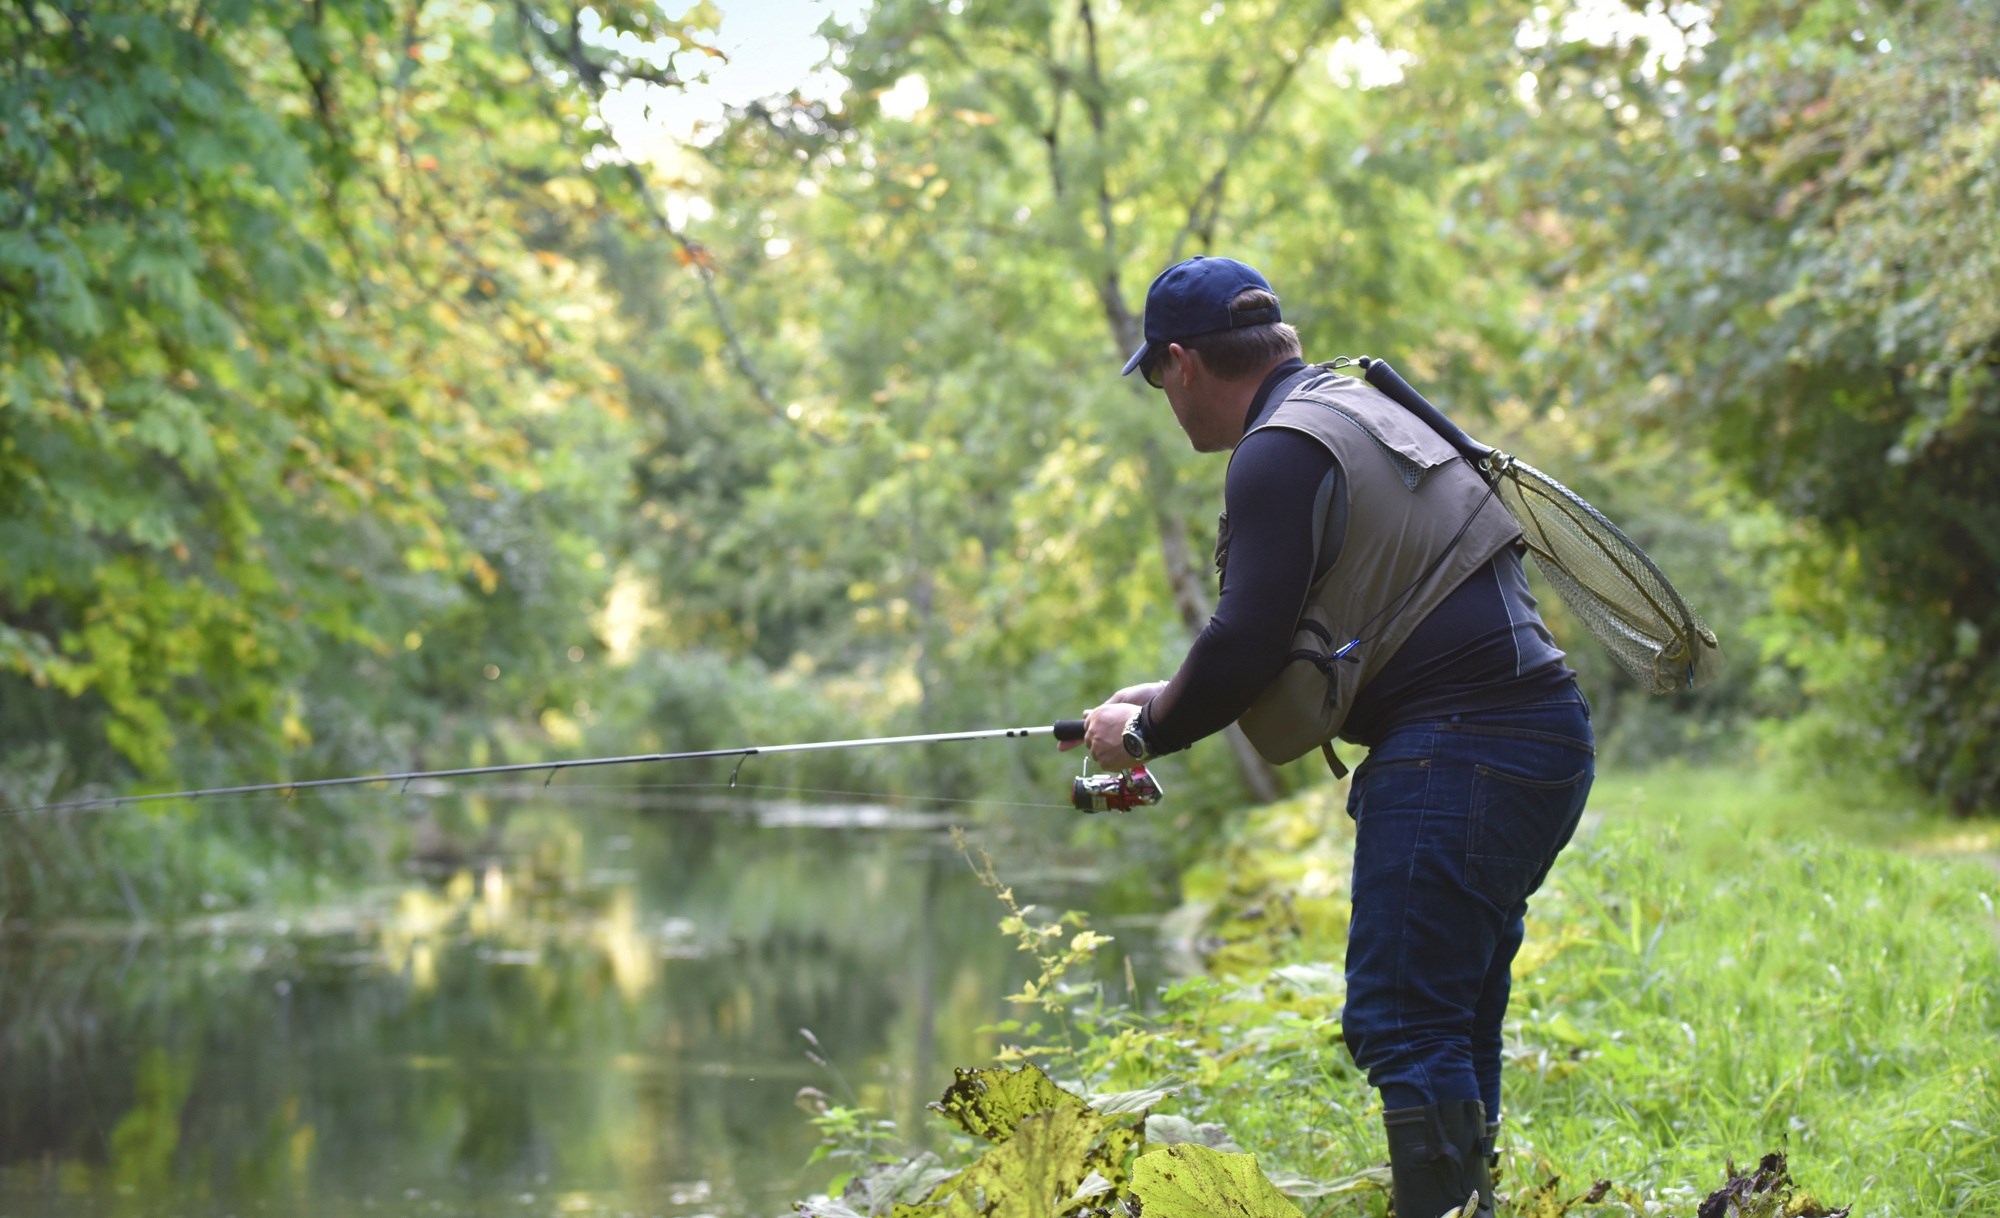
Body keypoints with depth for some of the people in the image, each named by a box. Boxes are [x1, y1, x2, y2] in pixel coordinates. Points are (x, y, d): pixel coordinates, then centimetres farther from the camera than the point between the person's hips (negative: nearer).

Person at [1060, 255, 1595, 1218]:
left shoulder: (1280, 453, -9)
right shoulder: (1356, 412, 24)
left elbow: (1248, 643, -14)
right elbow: (1282, 637, 29)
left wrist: (1149, 730, 2)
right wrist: (1170, 698, 25)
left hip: (1458, 757, -10)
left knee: (1400, 1022, -10)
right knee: (1450, 1023, 15)